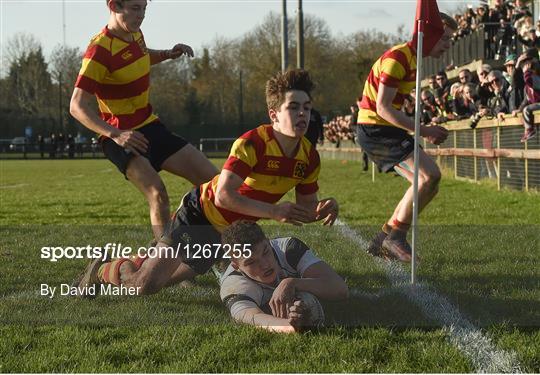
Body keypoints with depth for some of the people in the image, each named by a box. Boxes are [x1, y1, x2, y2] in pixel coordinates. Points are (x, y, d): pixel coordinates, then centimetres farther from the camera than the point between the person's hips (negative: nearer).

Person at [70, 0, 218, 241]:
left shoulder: (134, 34, 4)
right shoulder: (100, 51, -21)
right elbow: (77, 106, -25)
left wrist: (168, 54, 8)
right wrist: (115, 134, -38)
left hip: (150, 126, 8)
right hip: (122, 138, -8)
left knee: (212, 179, 4)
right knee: (157, 193, -29)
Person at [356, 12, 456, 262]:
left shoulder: (414, 60, 16)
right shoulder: (397, 58, -16)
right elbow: (383, 108, -22)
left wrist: (425, 132, 10)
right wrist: (422, 131, -20)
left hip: (387, 130, 10)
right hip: (375, 128, -10)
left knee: (429, 185, 5)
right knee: (429, 175, -20)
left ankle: (382, 241, 11)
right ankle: (396, 237, -10)